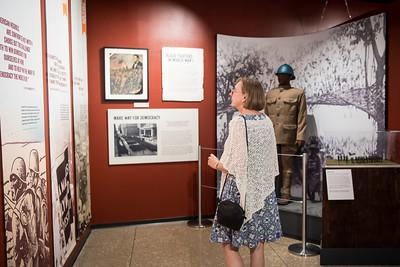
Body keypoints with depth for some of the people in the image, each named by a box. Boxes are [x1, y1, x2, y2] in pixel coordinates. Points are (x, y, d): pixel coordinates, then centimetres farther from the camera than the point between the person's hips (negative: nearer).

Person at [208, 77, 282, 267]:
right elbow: (270, 159, 10)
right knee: (257, 245, 16)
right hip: (263, 191, 7)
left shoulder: (239, 122, -17)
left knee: (229, 245, 7)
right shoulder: (266, 121, 4)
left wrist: (216, 164, -1)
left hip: (241, 191, -7)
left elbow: (235, 166, -18)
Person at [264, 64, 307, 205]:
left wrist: (300, 137, -7)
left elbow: (302, 117, 1)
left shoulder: (298, 93, 7)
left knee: (287, 167, 3)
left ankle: (285, 194, 10)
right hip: (270, 136, 3)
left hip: (288, 137, -3)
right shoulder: (269, 94, 17)